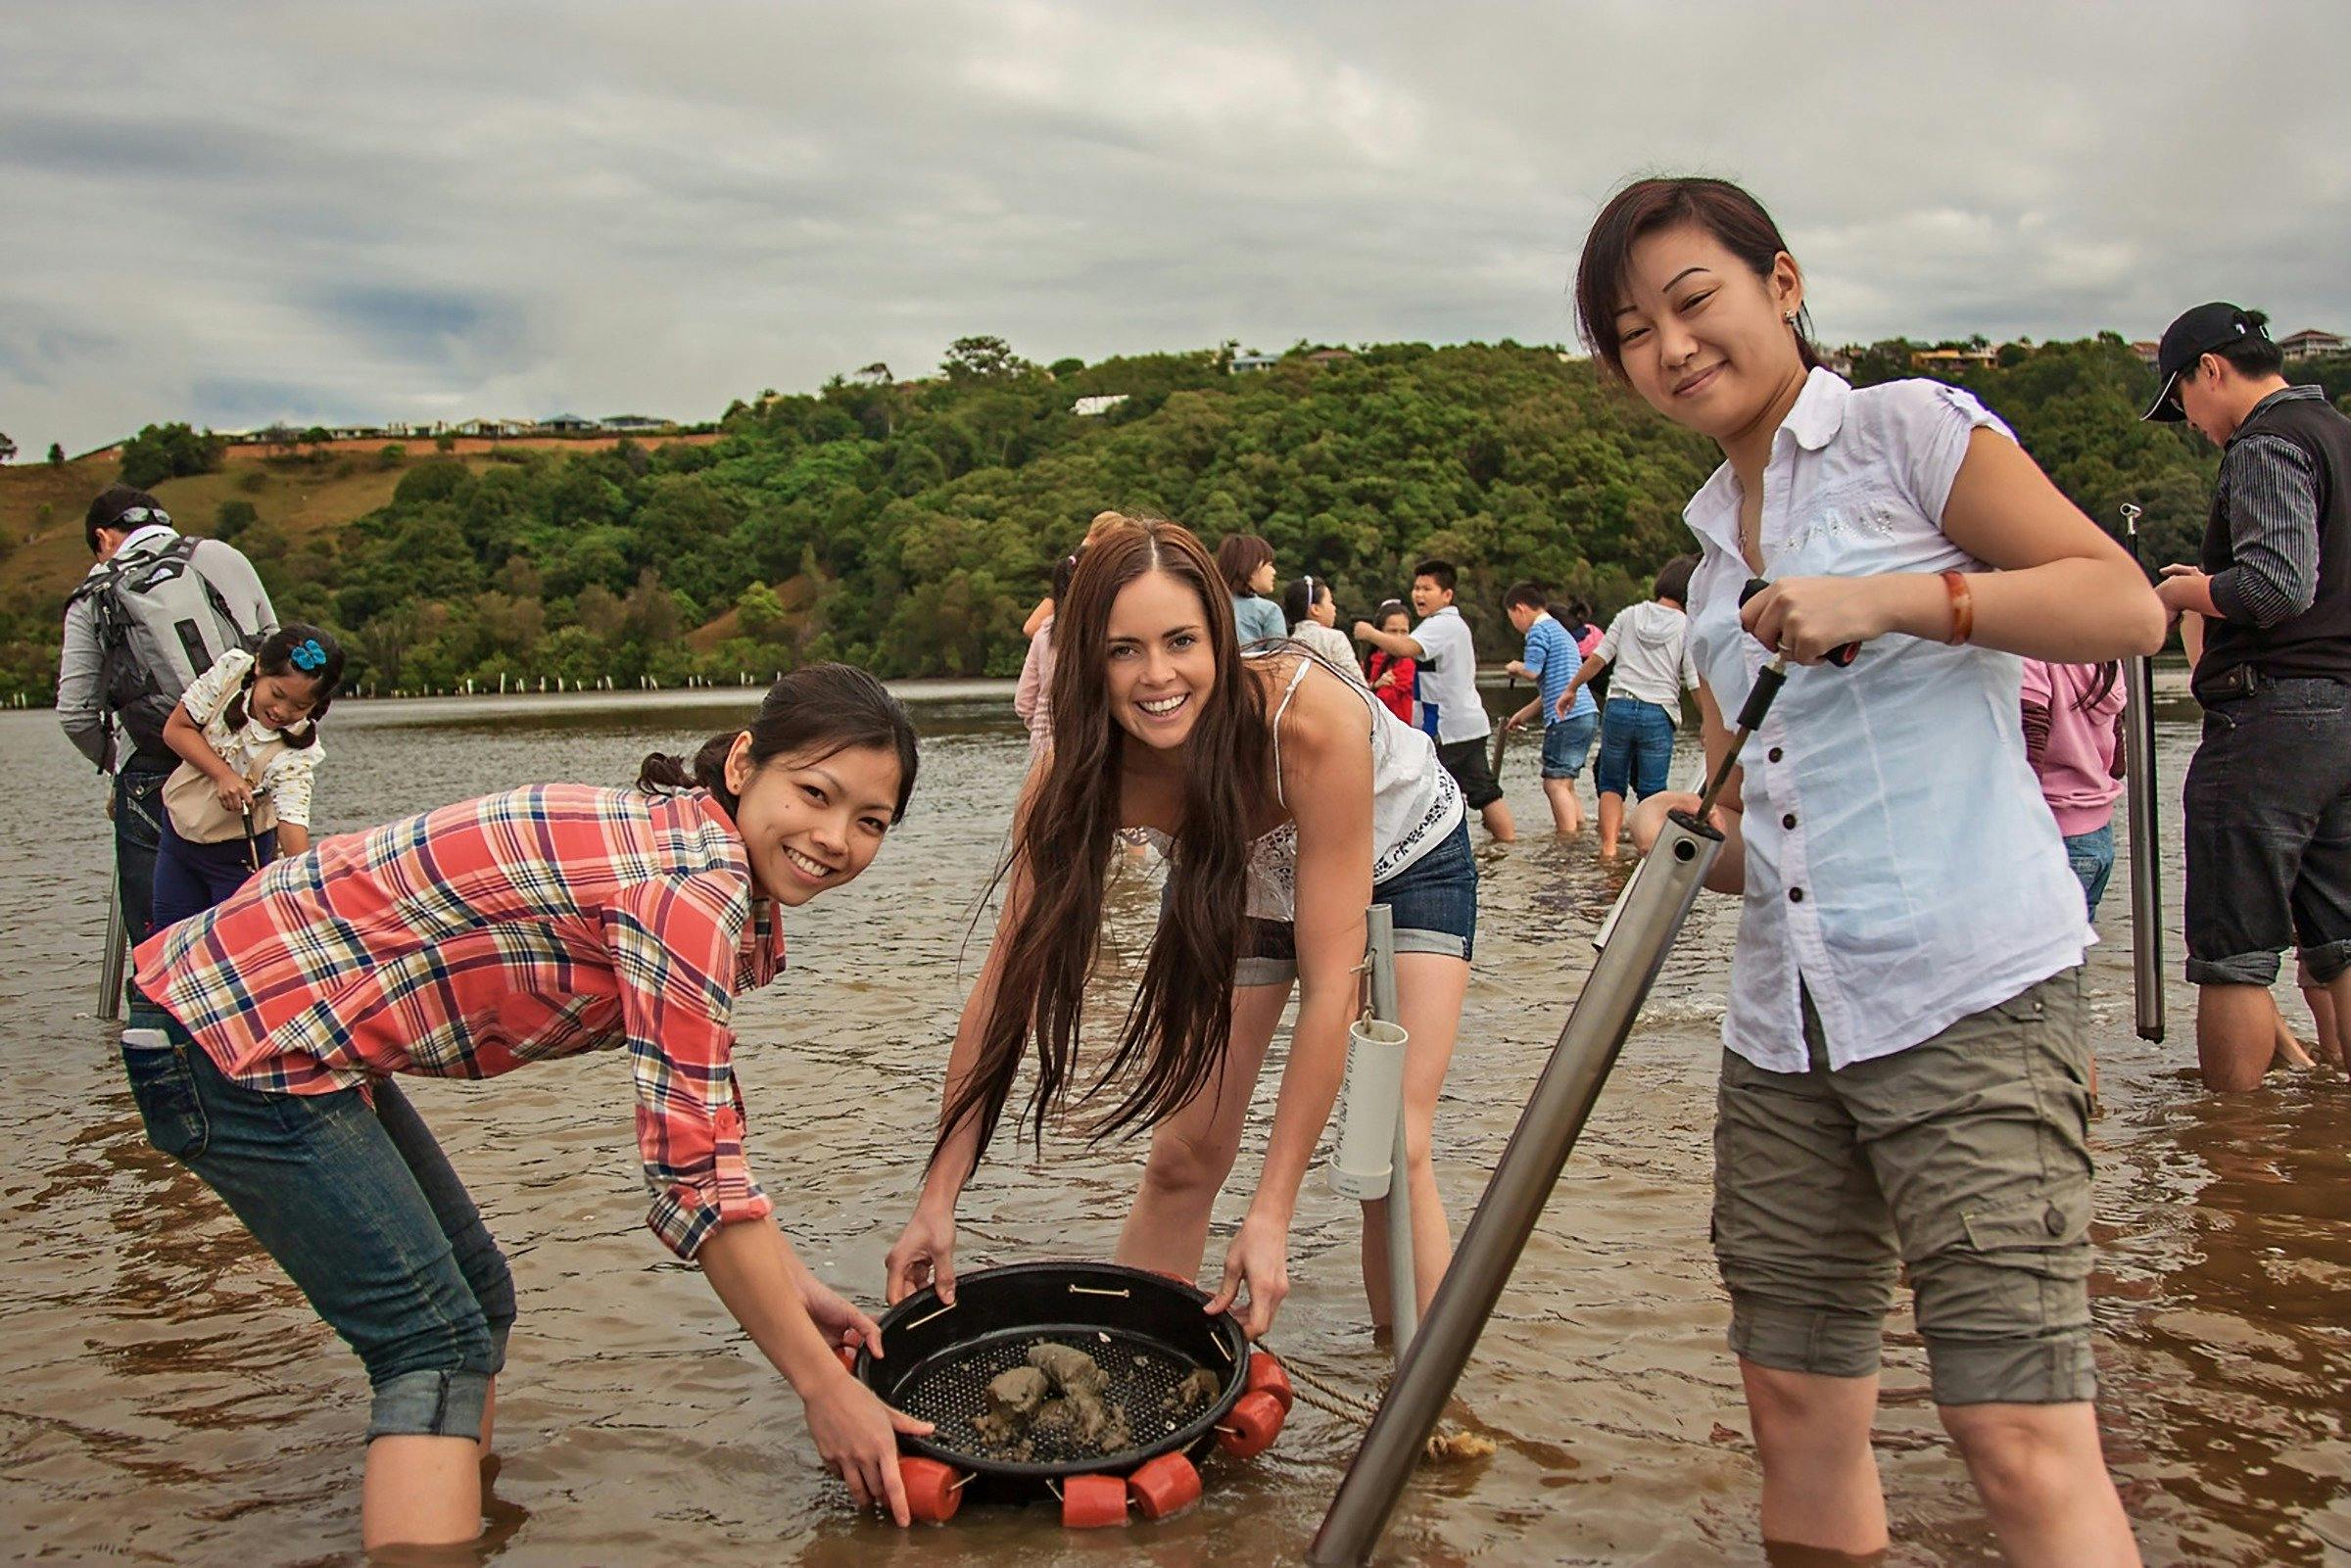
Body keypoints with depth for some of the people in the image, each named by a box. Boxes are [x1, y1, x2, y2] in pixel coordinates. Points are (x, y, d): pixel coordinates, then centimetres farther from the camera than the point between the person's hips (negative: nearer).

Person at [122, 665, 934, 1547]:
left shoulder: (686, 842, 6)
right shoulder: (692, 882, -24)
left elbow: (702, 1123, 14)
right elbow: (694, 1175, -23)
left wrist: (793, 1286, 11)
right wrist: (826, 1391, -15)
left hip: (293, 1027, 10)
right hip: (238, 1042, -10)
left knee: (475, 1297, 17)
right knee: (438, 1345, -11)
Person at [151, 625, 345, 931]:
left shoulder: (296, 755, -27)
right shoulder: (231, 671, -18)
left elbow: (292, 821, -34)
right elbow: (176, 727, -11)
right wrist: (223, 774, -24)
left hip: (240, 854, -4)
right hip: (179, 829, 4)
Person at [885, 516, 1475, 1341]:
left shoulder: (1312, 720, -41)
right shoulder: (1079, 771, -29)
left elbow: (1330, 984, -38)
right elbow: (1009, 981, -25)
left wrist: (1270, 1215, -39)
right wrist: (937, 1201, -28)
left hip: (1404, 861, -3)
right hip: (1243, 881, 3)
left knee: (1394, 1155, -15)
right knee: (1184, 1157, -3)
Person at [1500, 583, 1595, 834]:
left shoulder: (1539, 630, -3)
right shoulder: (1561, 631, 27)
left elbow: (1532, 671, -16)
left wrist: (1516, 667, 6)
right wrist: (1522, 715, 33)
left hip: (1567, 718, -10)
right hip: (1587, 713, 10)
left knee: (1555, 782, -9)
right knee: (1565, 782, 14)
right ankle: (1580, 832, 14)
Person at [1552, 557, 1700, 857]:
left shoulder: (1629, 616, 6)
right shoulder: (1687, 627, 0)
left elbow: (1597, 659, 6)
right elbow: (1696, 683, -4)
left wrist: (1571, 689, 17)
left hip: (1619, 707, 2)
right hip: (1658, 714, -2)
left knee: (1611, 783, 13)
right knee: (1651, 791, 8)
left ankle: (1609, 844, 0)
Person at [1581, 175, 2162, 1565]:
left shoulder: (1907, 430, 1)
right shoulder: (1712, 542, 20)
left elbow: (2126, 606, -8)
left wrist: (1893, 597, -18)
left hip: (1970, 993, -7)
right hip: (1784, 1019, 7)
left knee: (2023, 1436, -11)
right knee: (1798, 1403, 10)